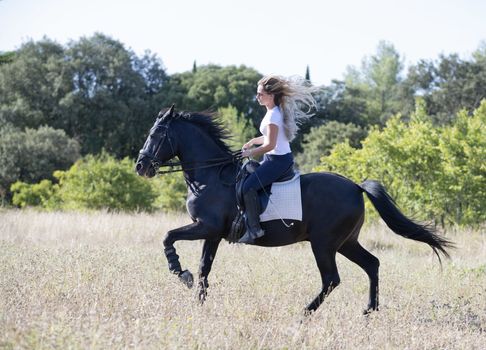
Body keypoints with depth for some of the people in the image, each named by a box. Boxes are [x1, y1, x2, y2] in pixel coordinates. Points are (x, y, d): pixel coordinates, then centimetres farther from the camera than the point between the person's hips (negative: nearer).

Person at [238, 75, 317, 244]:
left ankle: (254, 228, -19)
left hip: (277, 159, -11)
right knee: (249, 177, 20)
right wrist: (253, 141, 11)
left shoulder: (273, 115, -19)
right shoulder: (276, 111, 11)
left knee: (248, 187, -19)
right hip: (283, 158, 11)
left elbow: (270, 144, -23)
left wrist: (250, 153, -13)